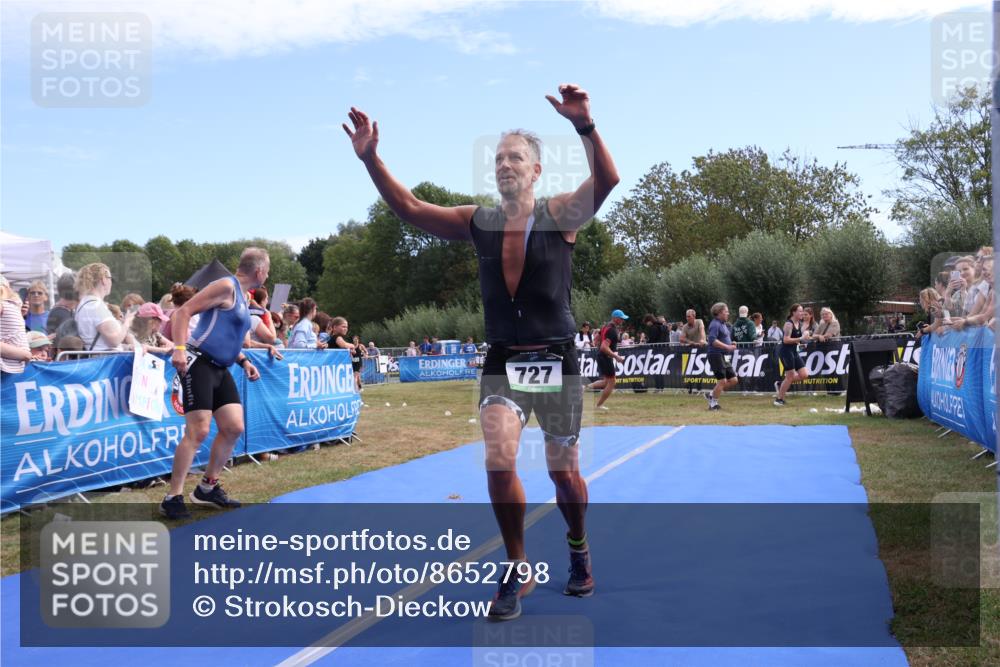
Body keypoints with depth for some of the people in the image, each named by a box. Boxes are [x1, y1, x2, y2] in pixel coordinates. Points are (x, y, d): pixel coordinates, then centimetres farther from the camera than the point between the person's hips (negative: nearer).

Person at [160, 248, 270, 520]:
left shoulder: (241, 295, 19)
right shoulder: (226, 286, -9)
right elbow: (183, 312, -16)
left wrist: (243, 361, 17)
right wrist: (179, 349, -27)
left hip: (220, 369, 10)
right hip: (199, 363, -10)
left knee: (234, 428, 6)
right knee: (198, 431, -13)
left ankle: (207, 488, 19)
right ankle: (172, 498, -5)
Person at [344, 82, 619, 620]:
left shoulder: (560, 216, -7)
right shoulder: (478, 223, 2)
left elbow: (606, 180, -25)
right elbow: (408, 207, -1)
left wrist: (585, 126, -42)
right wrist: (371, 160, -14)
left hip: (555, 361, -2)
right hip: (501, 362, 2)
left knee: (563, 472, 9)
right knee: (499, 462, -14)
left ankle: (578, 548, 38)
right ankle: (516, 571, 6)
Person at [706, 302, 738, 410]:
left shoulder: (724, 324, 18)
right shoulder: (715, 324, -12)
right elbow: (712, 340, -25)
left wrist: (731, 344, 10)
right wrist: (727, 346, -26)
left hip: (724, 357, 10)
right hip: (716, 355, -10)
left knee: (733, 380, 8)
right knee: (722, 381, -7)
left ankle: (711, 395, 16)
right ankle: (713, 404, 6)